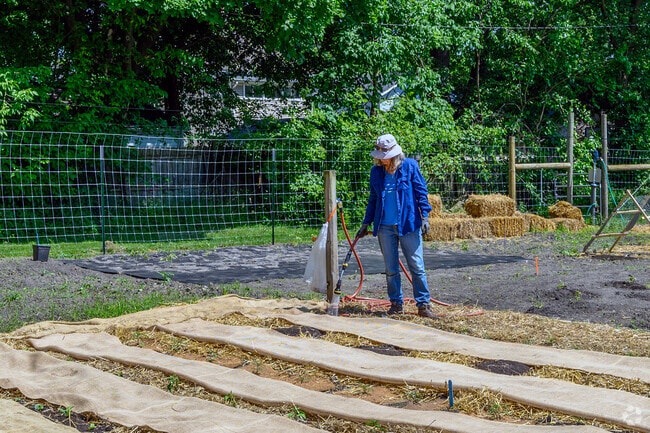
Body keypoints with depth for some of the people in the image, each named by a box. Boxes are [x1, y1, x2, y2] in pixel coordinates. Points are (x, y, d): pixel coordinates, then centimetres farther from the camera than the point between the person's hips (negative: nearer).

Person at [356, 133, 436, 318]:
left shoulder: (410, 166, -2)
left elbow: (421, 192, 0)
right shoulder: (376, 171, 7)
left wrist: (424, 216, -7)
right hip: (385, 227, 3)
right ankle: (396, 304, 17)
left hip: (408, 224, -3)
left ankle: (423, 304, 3)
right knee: (391, 269, 8)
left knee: (417, 266, -2)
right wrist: (366, 223, 14)